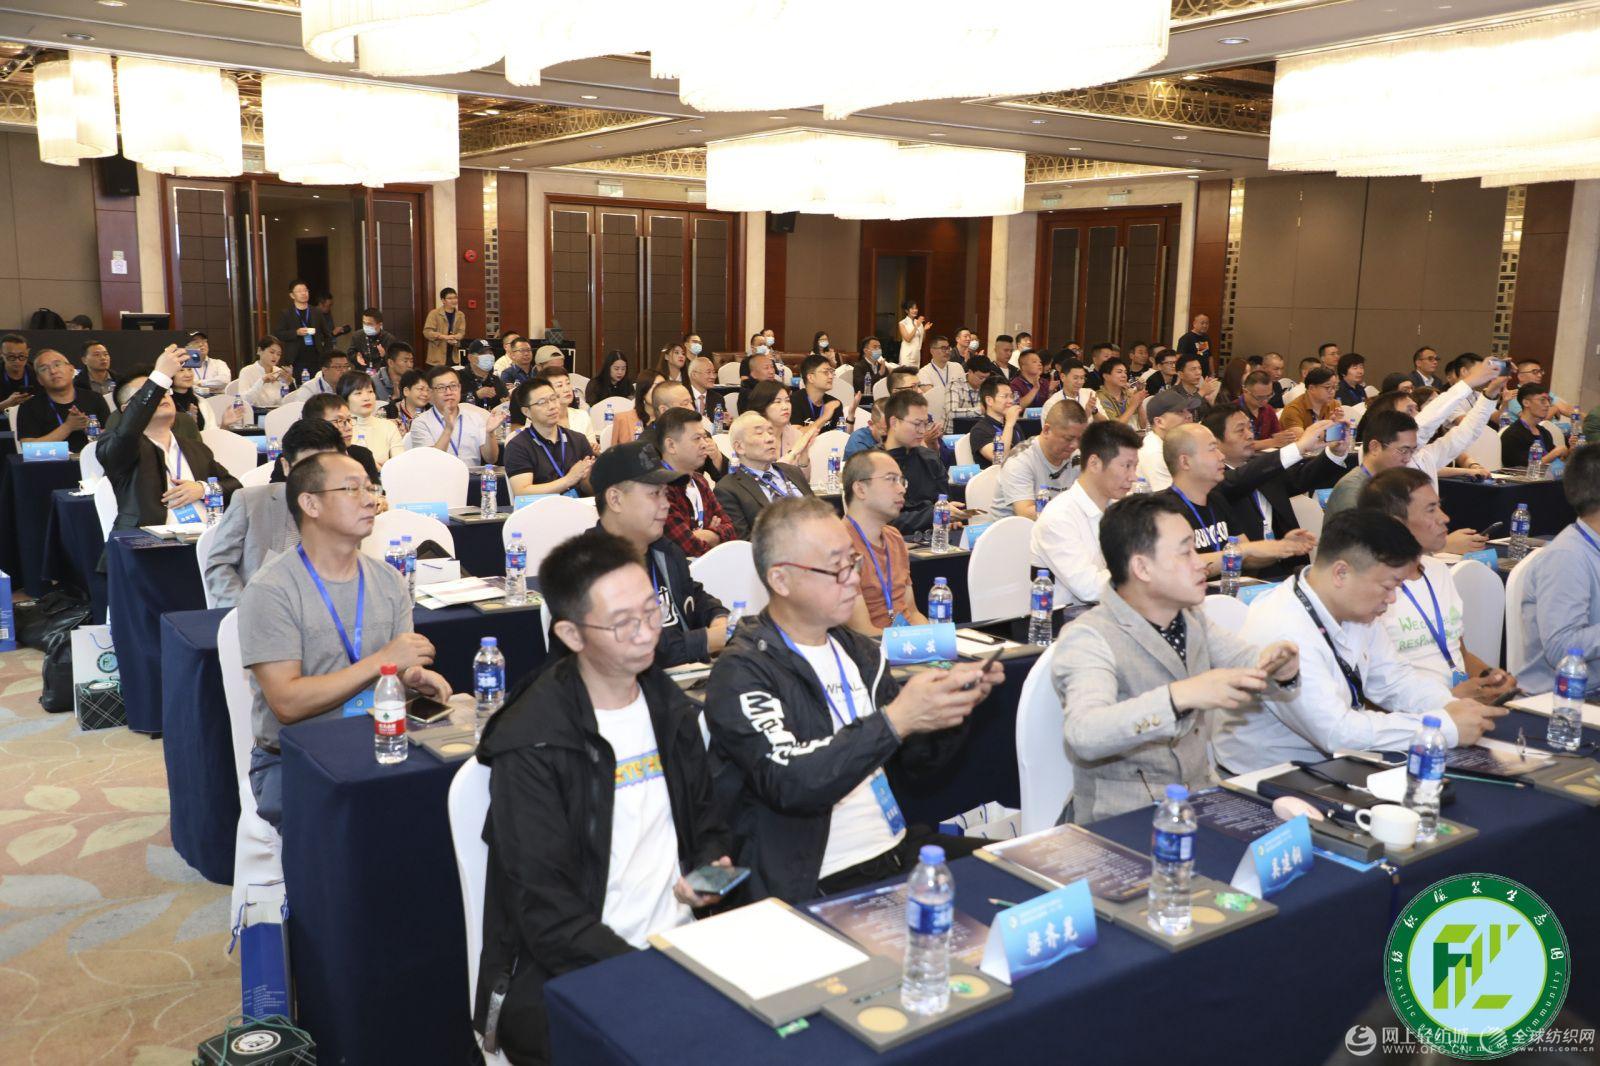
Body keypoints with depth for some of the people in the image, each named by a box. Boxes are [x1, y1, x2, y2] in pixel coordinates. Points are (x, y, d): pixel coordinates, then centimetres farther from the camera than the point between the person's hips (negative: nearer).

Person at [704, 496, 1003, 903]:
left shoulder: (858, 649, 13)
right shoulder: (741, 673, -9)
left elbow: (917, 759, 16)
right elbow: (788, 783, -24)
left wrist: (954, 703, -2)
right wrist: (893, 720, -30)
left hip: (900, 849, 8)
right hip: (817, 885, -8)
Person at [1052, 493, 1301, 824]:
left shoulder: (1191, 617, 12)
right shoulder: (1086, 638, -17)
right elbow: (1083, 735, -32)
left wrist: (1278, 670, -13)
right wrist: (1179, 697, -41)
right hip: (1122, 823, -7)